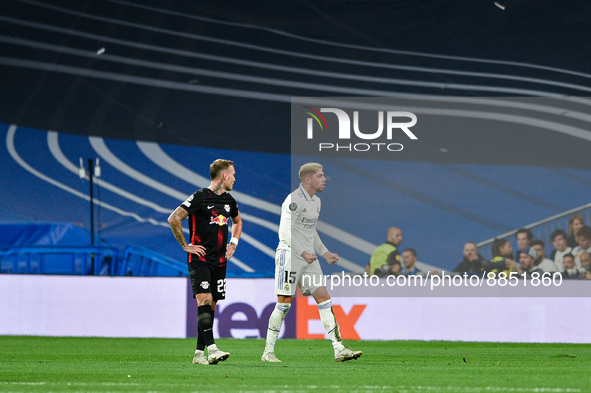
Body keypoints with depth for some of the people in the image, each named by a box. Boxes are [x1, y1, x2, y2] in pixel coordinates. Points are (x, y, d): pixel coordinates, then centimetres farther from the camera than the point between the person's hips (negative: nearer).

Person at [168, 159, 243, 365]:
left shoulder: (229, 201, 12)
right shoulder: (200, 197, -10)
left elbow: (237, 221, 35)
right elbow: (173, 219, -14)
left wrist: (233, 244, 20)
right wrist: (186, 246, -10)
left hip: (219, 261, 7)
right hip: (199, 260, -7)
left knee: (211, 306, 5)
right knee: (204, 300, -19)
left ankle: (199, 353, 9)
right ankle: (212, 348, -29)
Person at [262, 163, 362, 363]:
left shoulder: (316, 201, 16)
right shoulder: (295, 200, -14)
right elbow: (285, 232, -20)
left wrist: (325, 252, 20)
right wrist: (302, 253, -26)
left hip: (309, 258, 8)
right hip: (290, 256, -8)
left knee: (324, 299, 0)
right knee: (284, 304, -5)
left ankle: (339, 349, -4)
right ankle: (268, 352, 4)